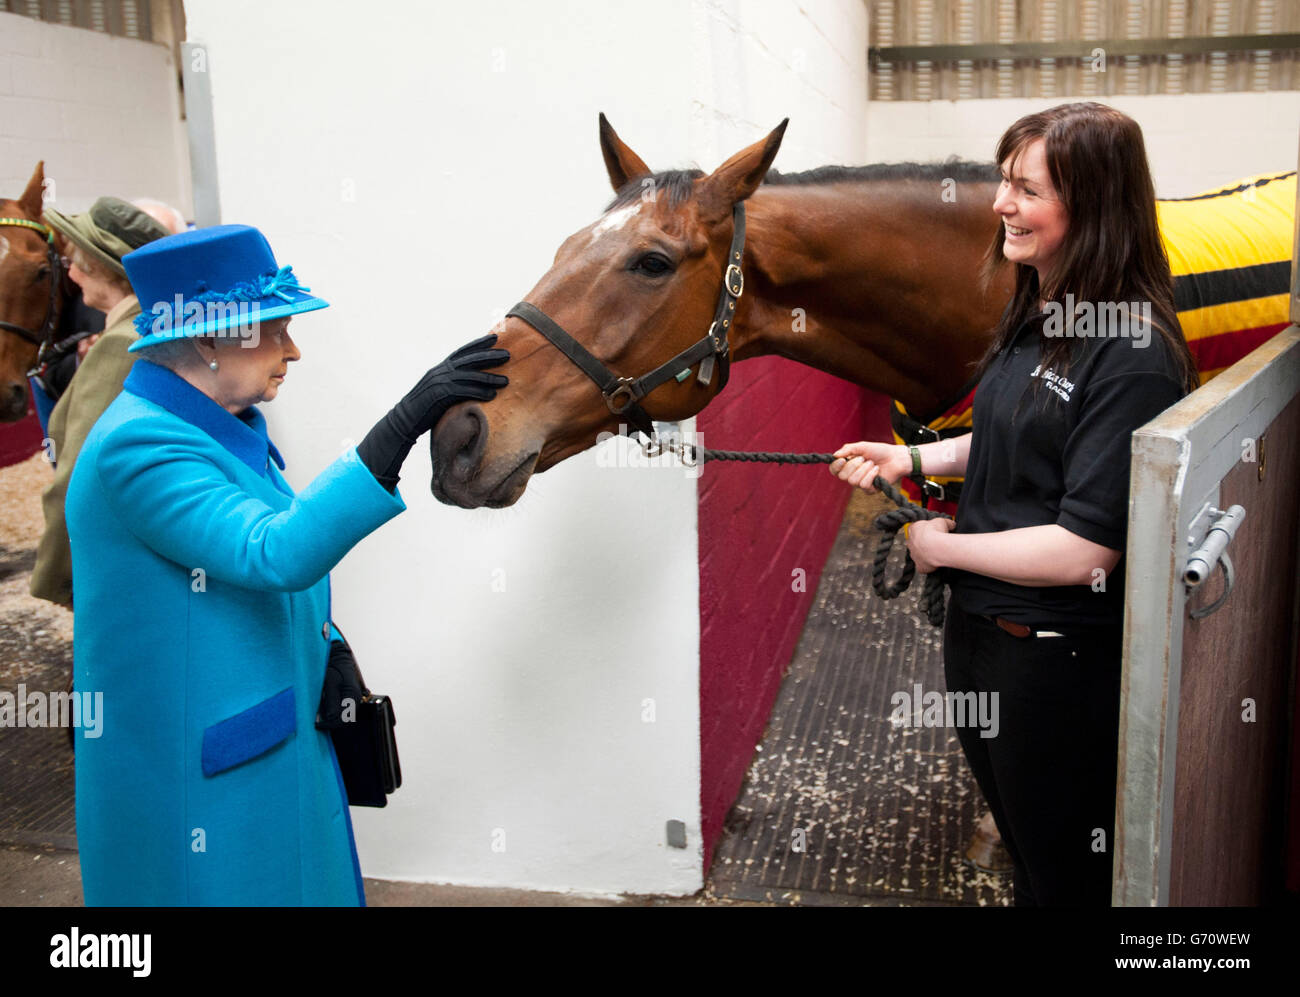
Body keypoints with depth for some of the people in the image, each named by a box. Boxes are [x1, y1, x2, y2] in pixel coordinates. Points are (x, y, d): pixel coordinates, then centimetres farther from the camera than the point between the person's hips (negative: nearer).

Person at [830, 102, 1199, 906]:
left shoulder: (1132, 357, -26)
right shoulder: (1035, 315, 3)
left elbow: (1083, 552, -28)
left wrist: (942, 545, -16)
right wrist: (909, 460, 7)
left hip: (1057, 659, -9)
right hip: (979, 623, 9)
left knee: (1061, 874, 15)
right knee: (1014, 828, 29)